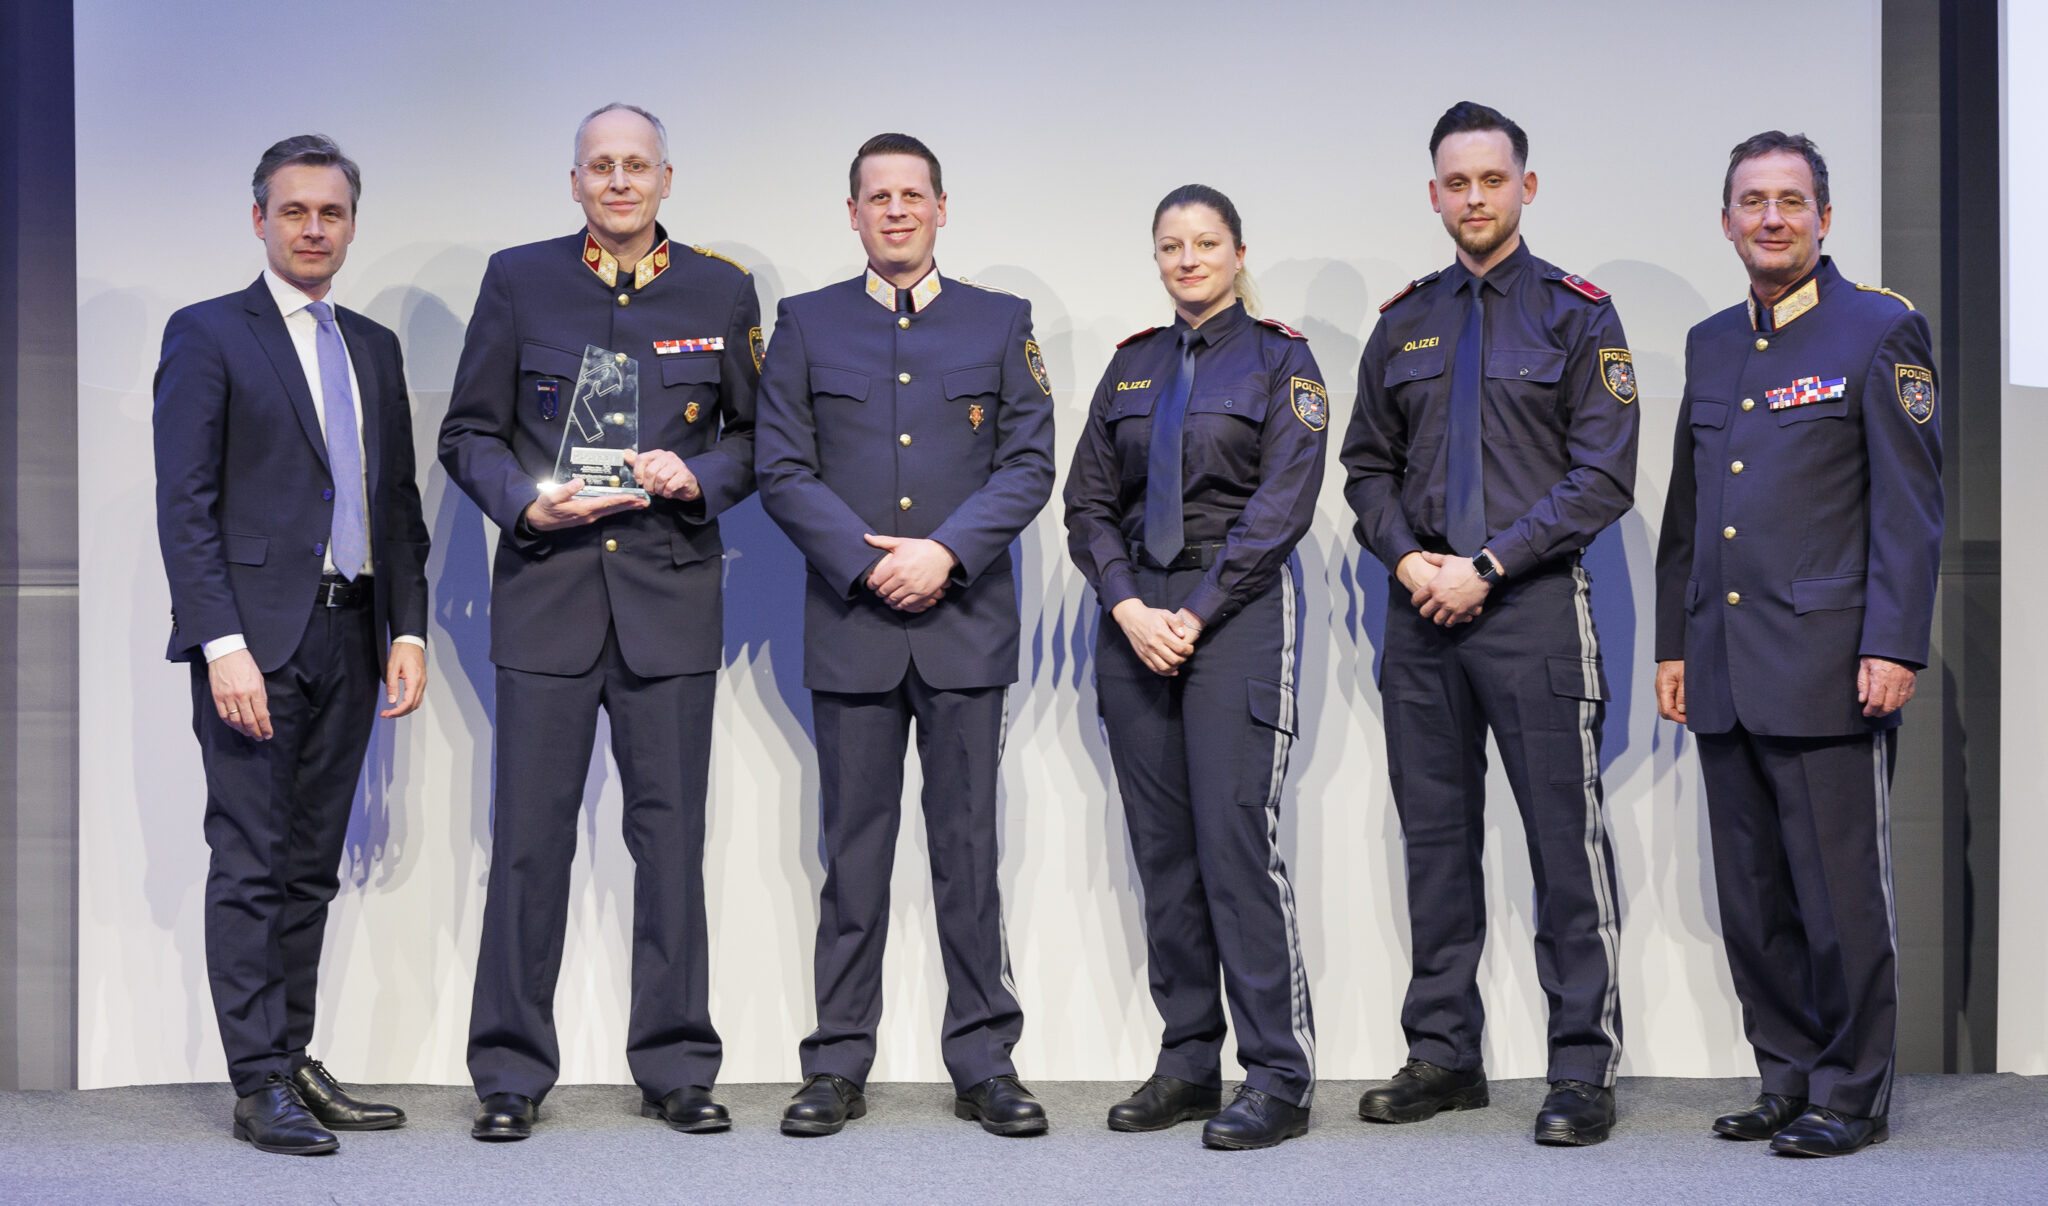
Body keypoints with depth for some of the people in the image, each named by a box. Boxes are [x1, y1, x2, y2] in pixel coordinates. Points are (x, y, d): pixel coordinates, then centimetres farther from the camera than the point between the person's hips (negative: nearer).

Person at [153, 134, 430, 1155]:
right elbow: (184, 504, -7)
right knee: (251, 864, -4)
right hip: (255, 637, -5)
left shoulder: (374, 349, 17)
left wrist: (408, 629, 7)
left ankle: (294, 1064, 16)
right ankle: (260, 1083, 1)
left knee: (311, 869, 9)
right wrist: (222, 642, -16)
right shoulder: (207, 335, 0)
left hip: (349, 638, 6)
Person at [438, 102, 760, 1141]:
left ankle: (676, 1066, 14)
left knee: (671, 832, 3)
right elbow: (468, 432, 8)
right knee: (530, 833, -1)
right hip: (546, 586, -1)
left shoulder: (721, 292, 9)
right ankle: (511, 1073, 10)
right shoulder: (517, 280, 7)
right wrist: (525, 503, -10)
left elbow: (755, 434, 13)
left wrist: (696, 478, -7)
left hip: (672, 590, 1)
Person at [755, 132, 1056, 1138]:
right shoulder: (806, 324, 10)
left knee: (968, 846, 3)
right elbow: (782, 470, 2)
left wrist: (945, 551, -11)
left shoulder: (1001, 322, 10)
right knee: (853, 849, 4)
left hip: (966, 620, 0)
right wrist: (864, 562, -10)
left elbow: (1030, 463, 3)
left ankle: (984, 1063, 10)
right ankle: (838, 1065, 11)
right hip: (850, 623, 0)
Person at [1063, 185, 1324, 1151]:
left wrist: (1194, 616, -13)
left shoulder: (1279, 358, 1)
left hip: (1237, 611, -5)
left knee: (1237, 837, -10)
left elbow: (1282, 506, -8)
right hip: (1135, 618, 5)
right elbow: (1089, 502, 10)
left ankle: (1278, 1077, -4)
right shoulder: (1133, 365, 14)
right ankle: (1188, 1061, 14)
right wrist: (1128, 609, -6)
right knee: (1161, 845, 6)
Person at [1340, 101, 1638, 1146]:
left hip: (1532, 602, -4)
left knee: (1564, 841, -4)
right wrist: (1406, 557, -3)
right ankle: (1444, 1054, 19)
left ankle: (1583, 1070, 3)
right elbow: (1367, 465, 16)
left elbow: (1603, 478, -6)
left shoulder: (1577, 314, 1)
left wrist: (1486, 566, -12)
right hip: (1420, 606, 5)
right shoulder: (1404, 323, 13)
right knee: (1436, 836, 9)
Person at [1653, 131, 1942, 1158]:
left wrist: (1894, 647, -13)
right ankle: (1787, 1083, 19)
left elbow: (1910, 505, -6)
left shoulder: (1880, 331, -1)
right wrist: (1672, 645, 15)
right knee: (1752, 898, 8)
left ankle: (1851, 1095, 9)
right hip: (1725, 671, 6)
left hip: (1827, 667, -6)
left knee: (1840, 890, -2)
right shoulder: (1710, 344, 16)